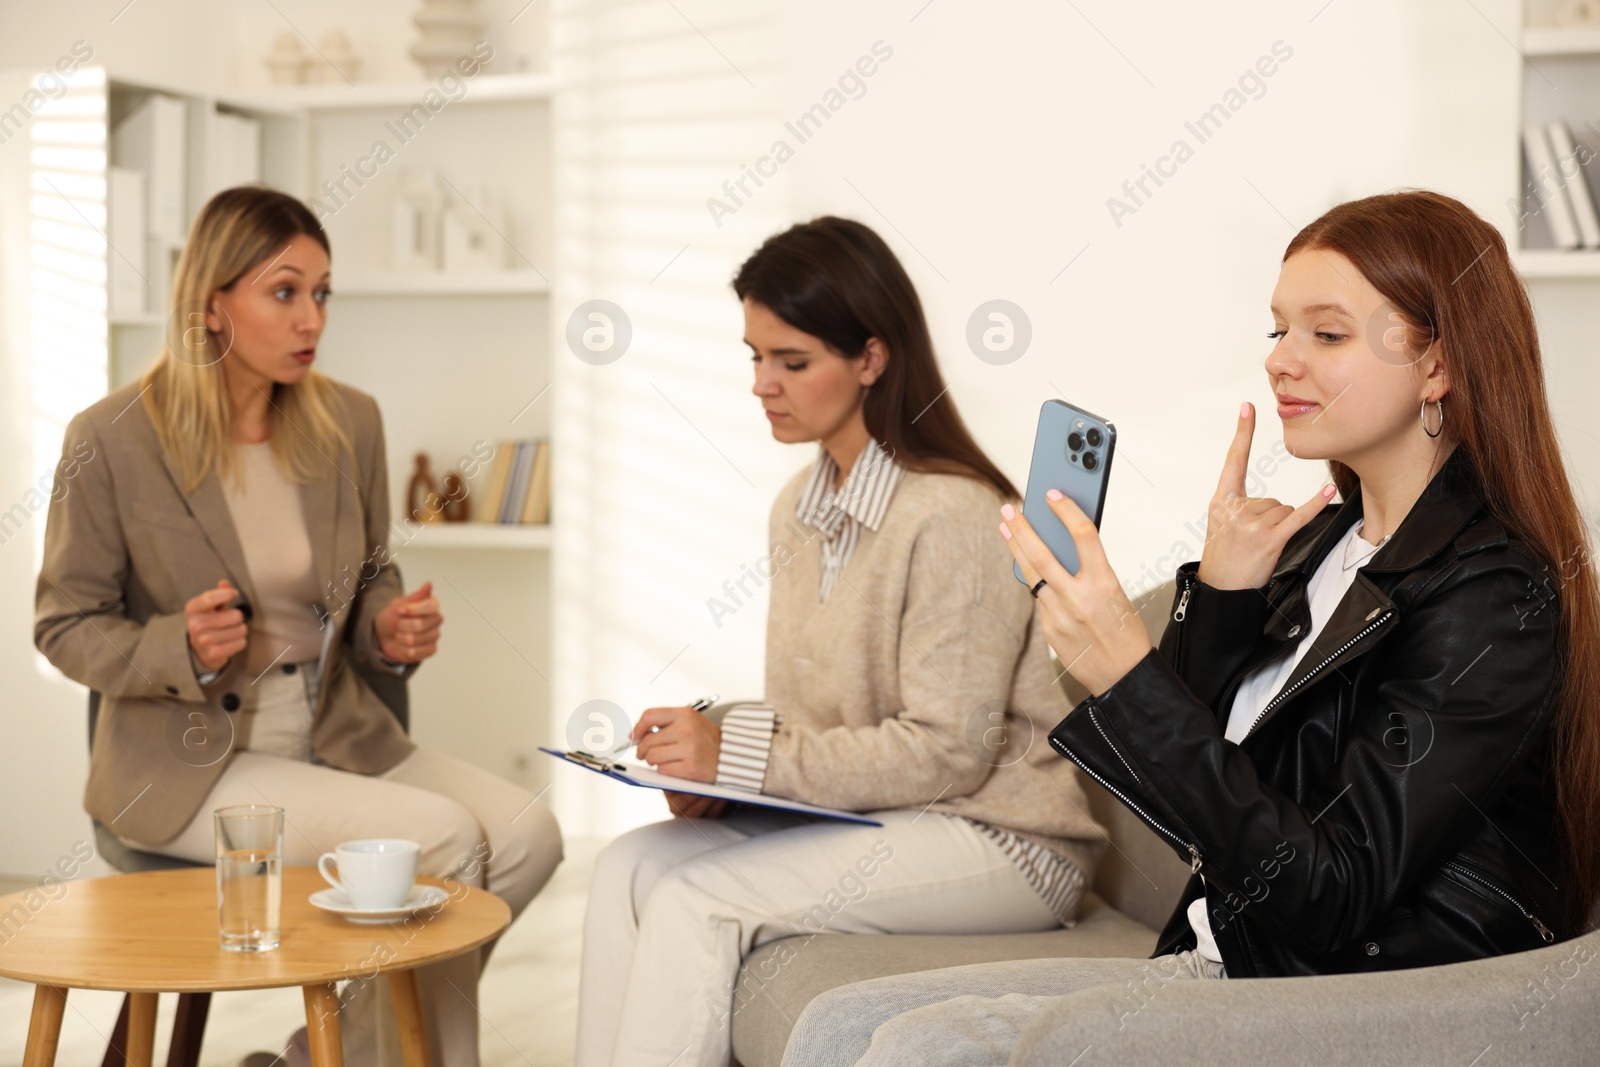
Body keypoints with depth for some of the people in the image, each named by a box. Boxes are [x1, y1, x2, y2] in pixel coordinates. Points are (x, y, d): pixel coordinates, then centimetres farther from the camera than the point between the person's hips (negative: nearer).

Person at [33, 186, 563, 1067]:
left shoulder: (349, 423, 3)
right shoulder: (111, 441, -11)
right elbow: (66, 626, -4)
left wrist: (390, 628, -8)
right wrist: (181, 648, -24)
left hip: (336, 736, 6)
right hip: (189, 764, -6)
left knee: (527, 835, -18)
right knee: (442, 838, -26)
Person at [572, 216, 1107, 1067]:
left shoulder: (952, 517, -18)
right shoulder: (799, 508, 9)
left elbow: (946, 752, -20)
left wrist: (742, 754, -21)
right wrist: (716, 759, -7)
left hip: (997, 840, -8)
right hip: (858, 808, 8)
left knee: (694, 897, -22)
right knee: (628, 866, -12)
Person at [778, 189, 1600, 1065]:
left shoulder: (1494, 599, -16)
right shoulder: (1318, 542, 10)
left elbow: (1330, 900, -23)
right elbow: (1202, 809, 9)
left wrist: (1128, 678, -28)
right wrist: (1221, 591, -4)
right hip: (1221, 961, 8)